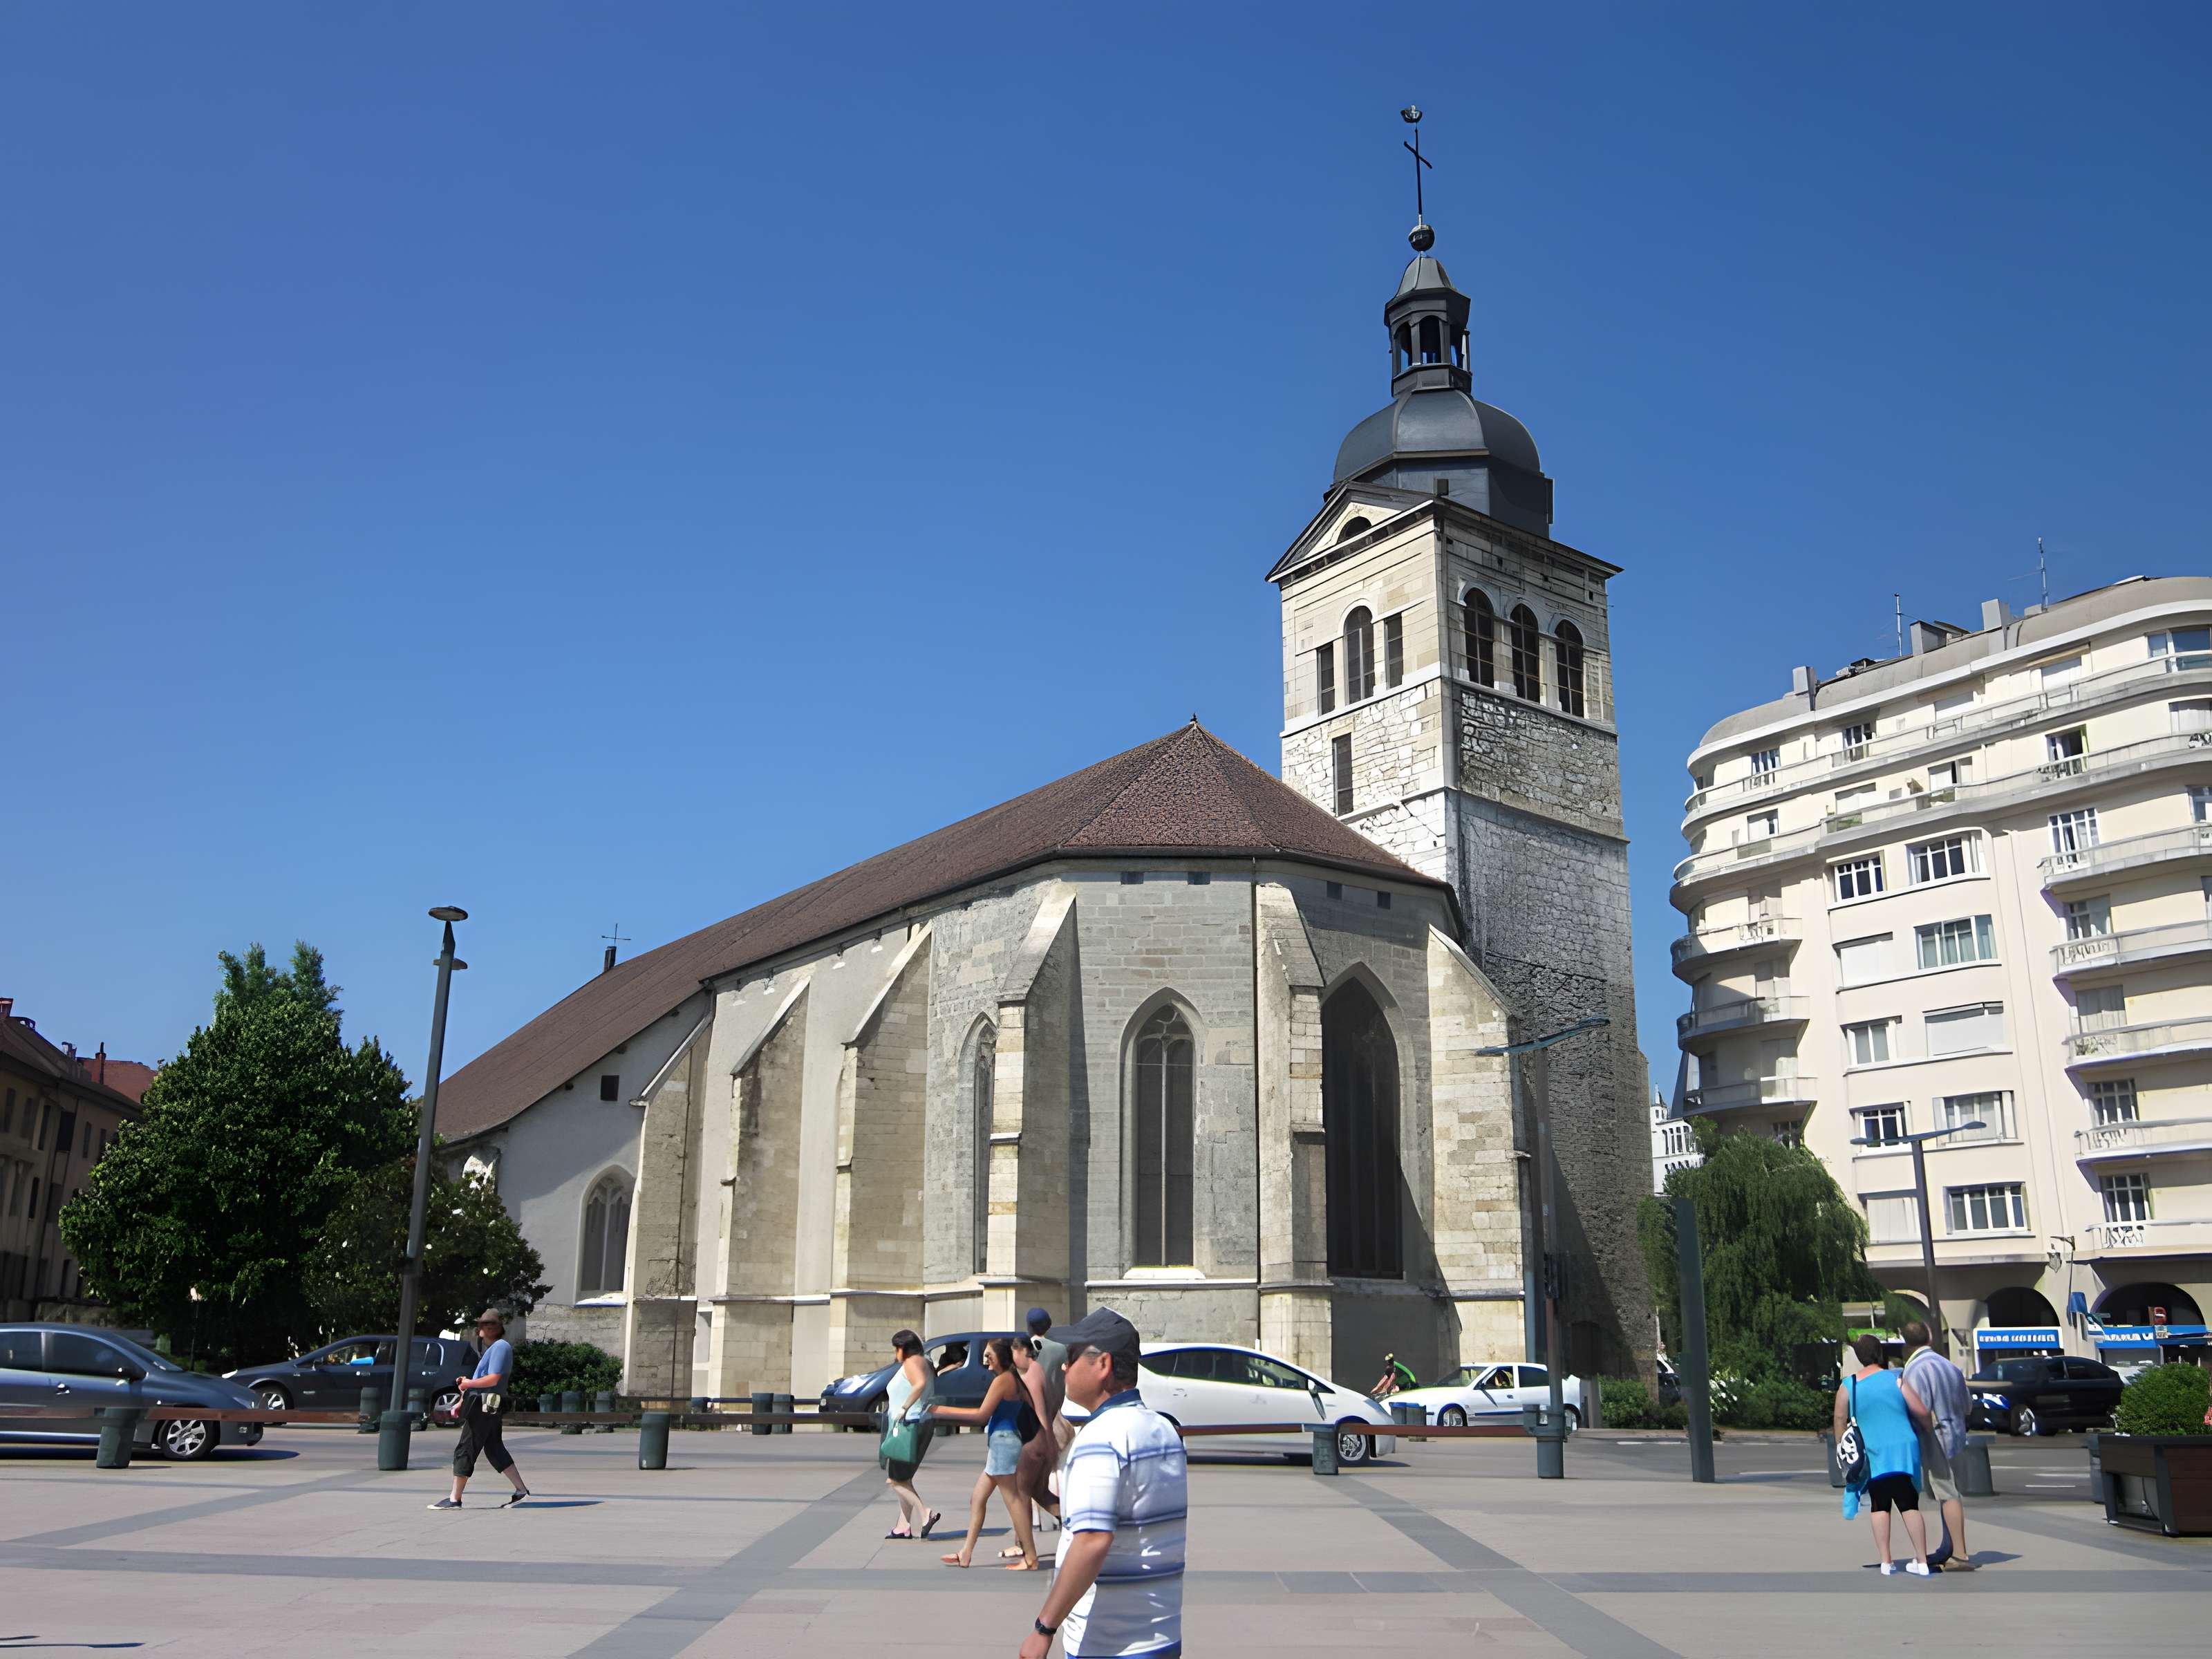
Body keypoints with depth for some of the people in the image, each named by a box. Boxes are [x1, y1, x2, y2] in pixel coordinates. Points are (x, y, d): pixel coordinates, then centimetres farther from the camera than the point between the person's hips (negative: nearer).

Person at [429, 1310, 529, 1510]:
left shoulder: (500, 1347, -12)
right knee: (495, 1451, 13)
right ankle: (521, 1491, 13)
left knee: (464, 1450, -4)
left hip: (483, 1408, -10)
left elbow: (493, 1379, -22)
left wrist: (468, 1383, -11)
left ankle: (454, 1499, 1)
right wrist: (463, 1401, 17)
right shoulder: (493, 1348, 21)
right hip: (489, 1409, 10)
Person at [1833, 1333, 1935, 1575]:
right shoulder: (1896, 1379, -5)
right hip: (1903, 1451, 0)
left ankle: (1886, 1563, 7)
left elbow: (1840, 1419, 1)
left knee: (1879, 1506, 10)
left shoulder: (1848, 1386, -2)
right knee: (1910, 1505, 6)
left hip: (1872, 1455, 0)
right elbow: (1922, 1413, -6)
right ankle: (1922, 1562, 5)